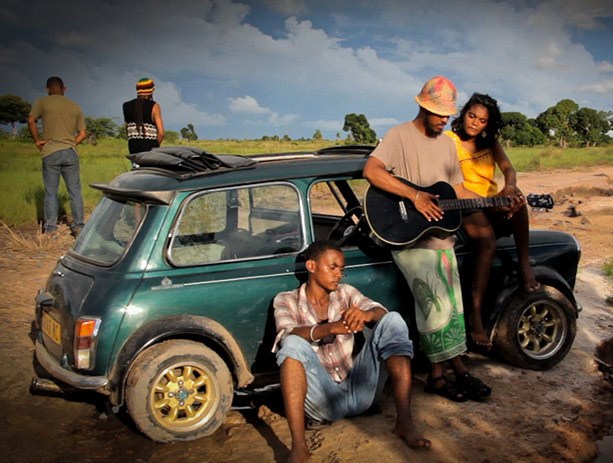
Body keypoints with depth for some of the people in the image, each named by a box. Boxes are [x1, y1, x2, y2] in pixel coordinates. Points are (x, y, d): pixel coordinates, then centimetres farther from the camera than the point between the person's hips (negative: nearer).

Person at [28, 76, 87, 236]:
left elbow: (31, 121, -9)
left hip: (50, 153, -2)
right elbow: (83, 134, 8)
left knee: (51, 192, 4)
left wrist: (37, 140, 1)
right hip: (71, 152, 2)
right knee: (75, 192, 7)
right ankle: (78, 225, 7)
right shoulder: (75, 106, 12)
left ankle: (50, 228, 5)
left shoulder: (43, 102, 4)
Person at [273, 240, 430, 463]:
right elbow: (287, 335, -18)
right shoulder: (286, 300, 4)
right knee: (293, 344, -29)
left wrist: (366, 315, -31)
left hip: (359, 392, 3)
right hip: (323, 398, -2)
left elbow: (381, 311, -5)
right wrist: (330, 328, -36)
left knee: (392, 321, -13)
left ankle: (404, 421, -22)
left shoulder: (345, 292, 13)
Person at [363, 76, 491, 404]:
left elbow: (459, 190, 19)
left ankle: (450, 371, 18)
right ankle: (439, 374, 1)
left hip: (441, 235, 8)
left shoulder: (447, 144, 16)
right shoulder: (400, 136, -7)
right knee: (438, 303, -13)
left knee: (450, 304, 8)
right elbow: (371, 170, -23)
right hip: (407, 236, -7)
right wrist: (415, 195, -26)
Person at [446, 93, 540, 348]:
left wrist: (509, 188, -28)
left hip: (493, 205, 5)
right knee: (488, 243, -34)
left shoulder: (490, 141, 12)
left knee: (515, 196, -29)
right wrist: (494, 201, -28)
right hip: (464, 207, -5)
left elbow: (508, 168, -3)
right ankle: (475, 316, -35)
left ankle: (524, 264, -21)